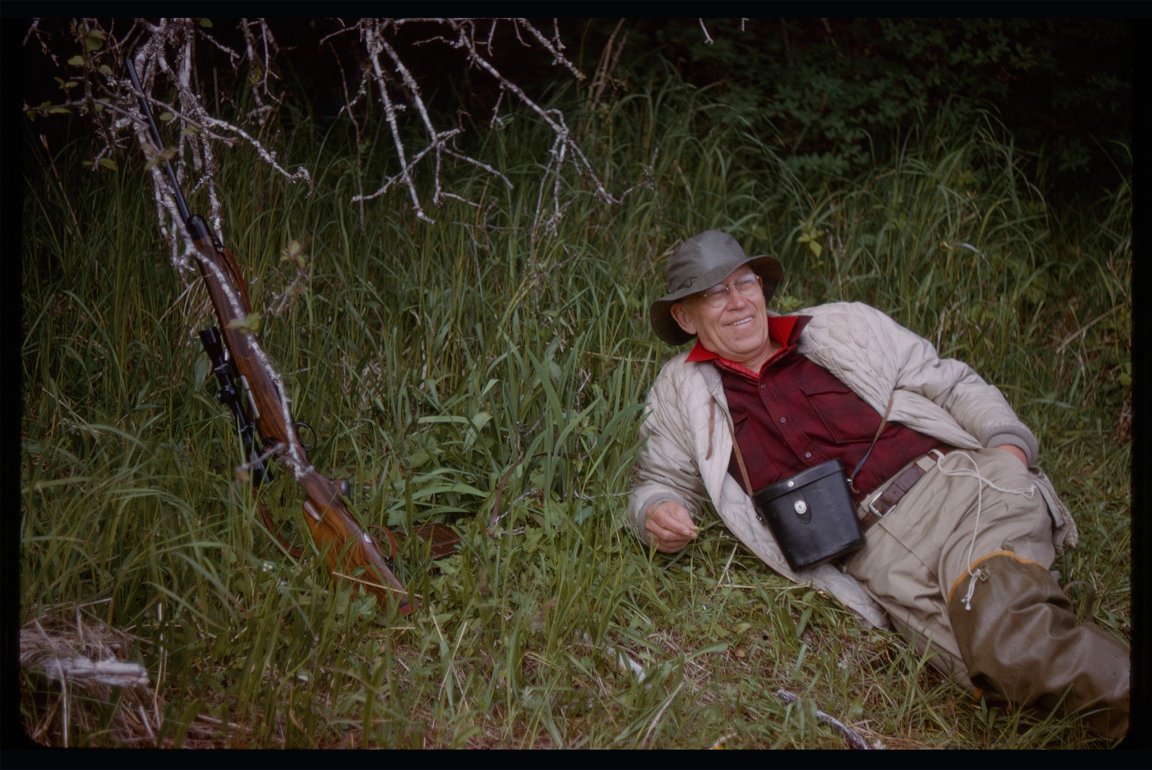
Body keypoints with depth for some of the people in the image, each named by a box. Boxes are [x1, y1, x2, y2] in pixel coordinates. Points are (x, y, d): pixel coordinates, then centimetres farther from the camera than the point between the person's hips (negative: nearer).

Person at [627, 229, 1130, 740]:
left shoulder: (844, 326, 18)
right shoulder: (681, 390, 18)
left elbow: (954, 386, 20)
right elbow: (658, 481, 27)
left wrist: (1008, 442, 0)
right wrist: (655, 515, 2)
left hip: (957, 483, 0)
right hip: (875, 559, 0)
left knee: (996, 619, -33)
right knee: (1003, 656, -30)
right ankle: (1120, 697, -14)